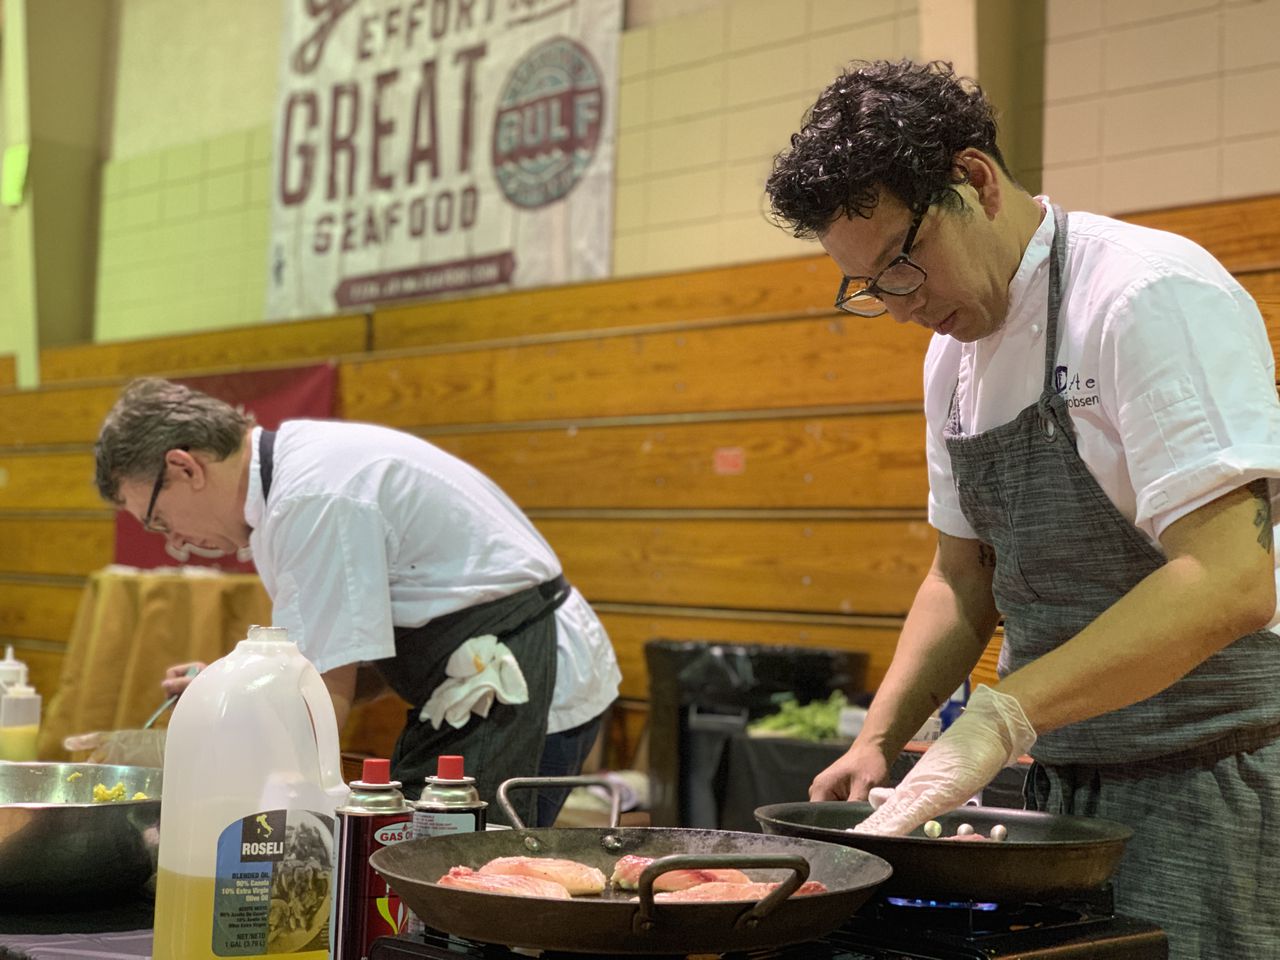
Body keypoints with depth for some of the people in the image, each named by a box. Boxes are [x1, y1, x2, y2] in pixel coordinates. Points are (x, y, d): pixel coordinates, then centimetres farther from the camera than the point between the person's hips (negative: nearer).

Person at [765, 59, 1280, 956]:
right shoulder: (956, 352, 9)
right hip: (1059, 780, 7)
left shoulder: (1150, 295, -17)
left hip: (1208, 788, -7)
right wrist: (879, 737, 4)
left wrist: (1002, 714, -30)